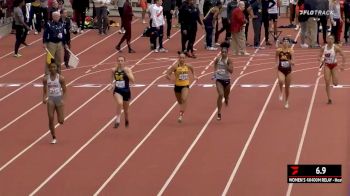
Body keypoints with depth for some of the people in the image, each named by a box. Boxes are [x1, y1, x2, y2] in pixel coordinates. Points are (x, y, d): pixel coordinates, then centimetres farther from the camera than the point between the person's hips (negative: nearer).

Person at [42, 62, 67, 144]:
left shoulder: (60, 78, -6)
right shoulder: (46, 79, 0)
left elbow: (64, 91, -2)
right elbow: (45, 91, 8)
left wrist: (63, 100, -15)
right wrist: (44, 98, -11)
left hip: (59, 98, -1)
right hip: (50, 99, 1)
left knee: (60, 121, -2)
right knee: (51, 119, -9)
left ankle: (61, 118, 38)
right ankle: (54, 138, 5)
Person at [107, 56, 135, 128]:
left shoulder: (127, 70, -12)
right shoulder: (114, 70, -4)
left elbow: (133, 80, -25)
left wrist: (126, 72, -30)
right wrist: (111, 86, -1)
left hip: (126, 91, 0)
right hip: (117, 91, 0)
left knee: (125, 108, 18)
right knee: (120, 103, -33)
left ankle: (126, 121, 49)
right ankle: (118, 119, -21)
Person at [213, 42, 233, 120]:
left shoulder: (229, 60, -11)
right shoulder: (218, 59, -4)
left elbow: (231, 71, -21)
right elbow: (215, 67, 18)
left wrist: (225, 64, -27)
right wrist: (215, 72, 5)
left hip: (227, 80, 0)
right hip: (219, 79, 0)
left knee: (226, 95, 19)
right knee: (220, 95, -19)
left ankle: (226, 99, 62)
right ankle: (219, 113, -17)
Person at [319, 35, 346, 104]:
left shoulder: (336, 48, -13)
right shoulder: (323, 48, -4)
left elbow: (343, 56, -9)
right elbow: (320, 56, 8)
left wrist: (343, 65, -13)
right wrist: (321, 60, -15)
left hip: (334, 65, -2)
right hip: (327, 65, 2)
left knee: (335, 83, -3)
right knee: (327, 83, -8)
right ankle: (329, 99, -2)